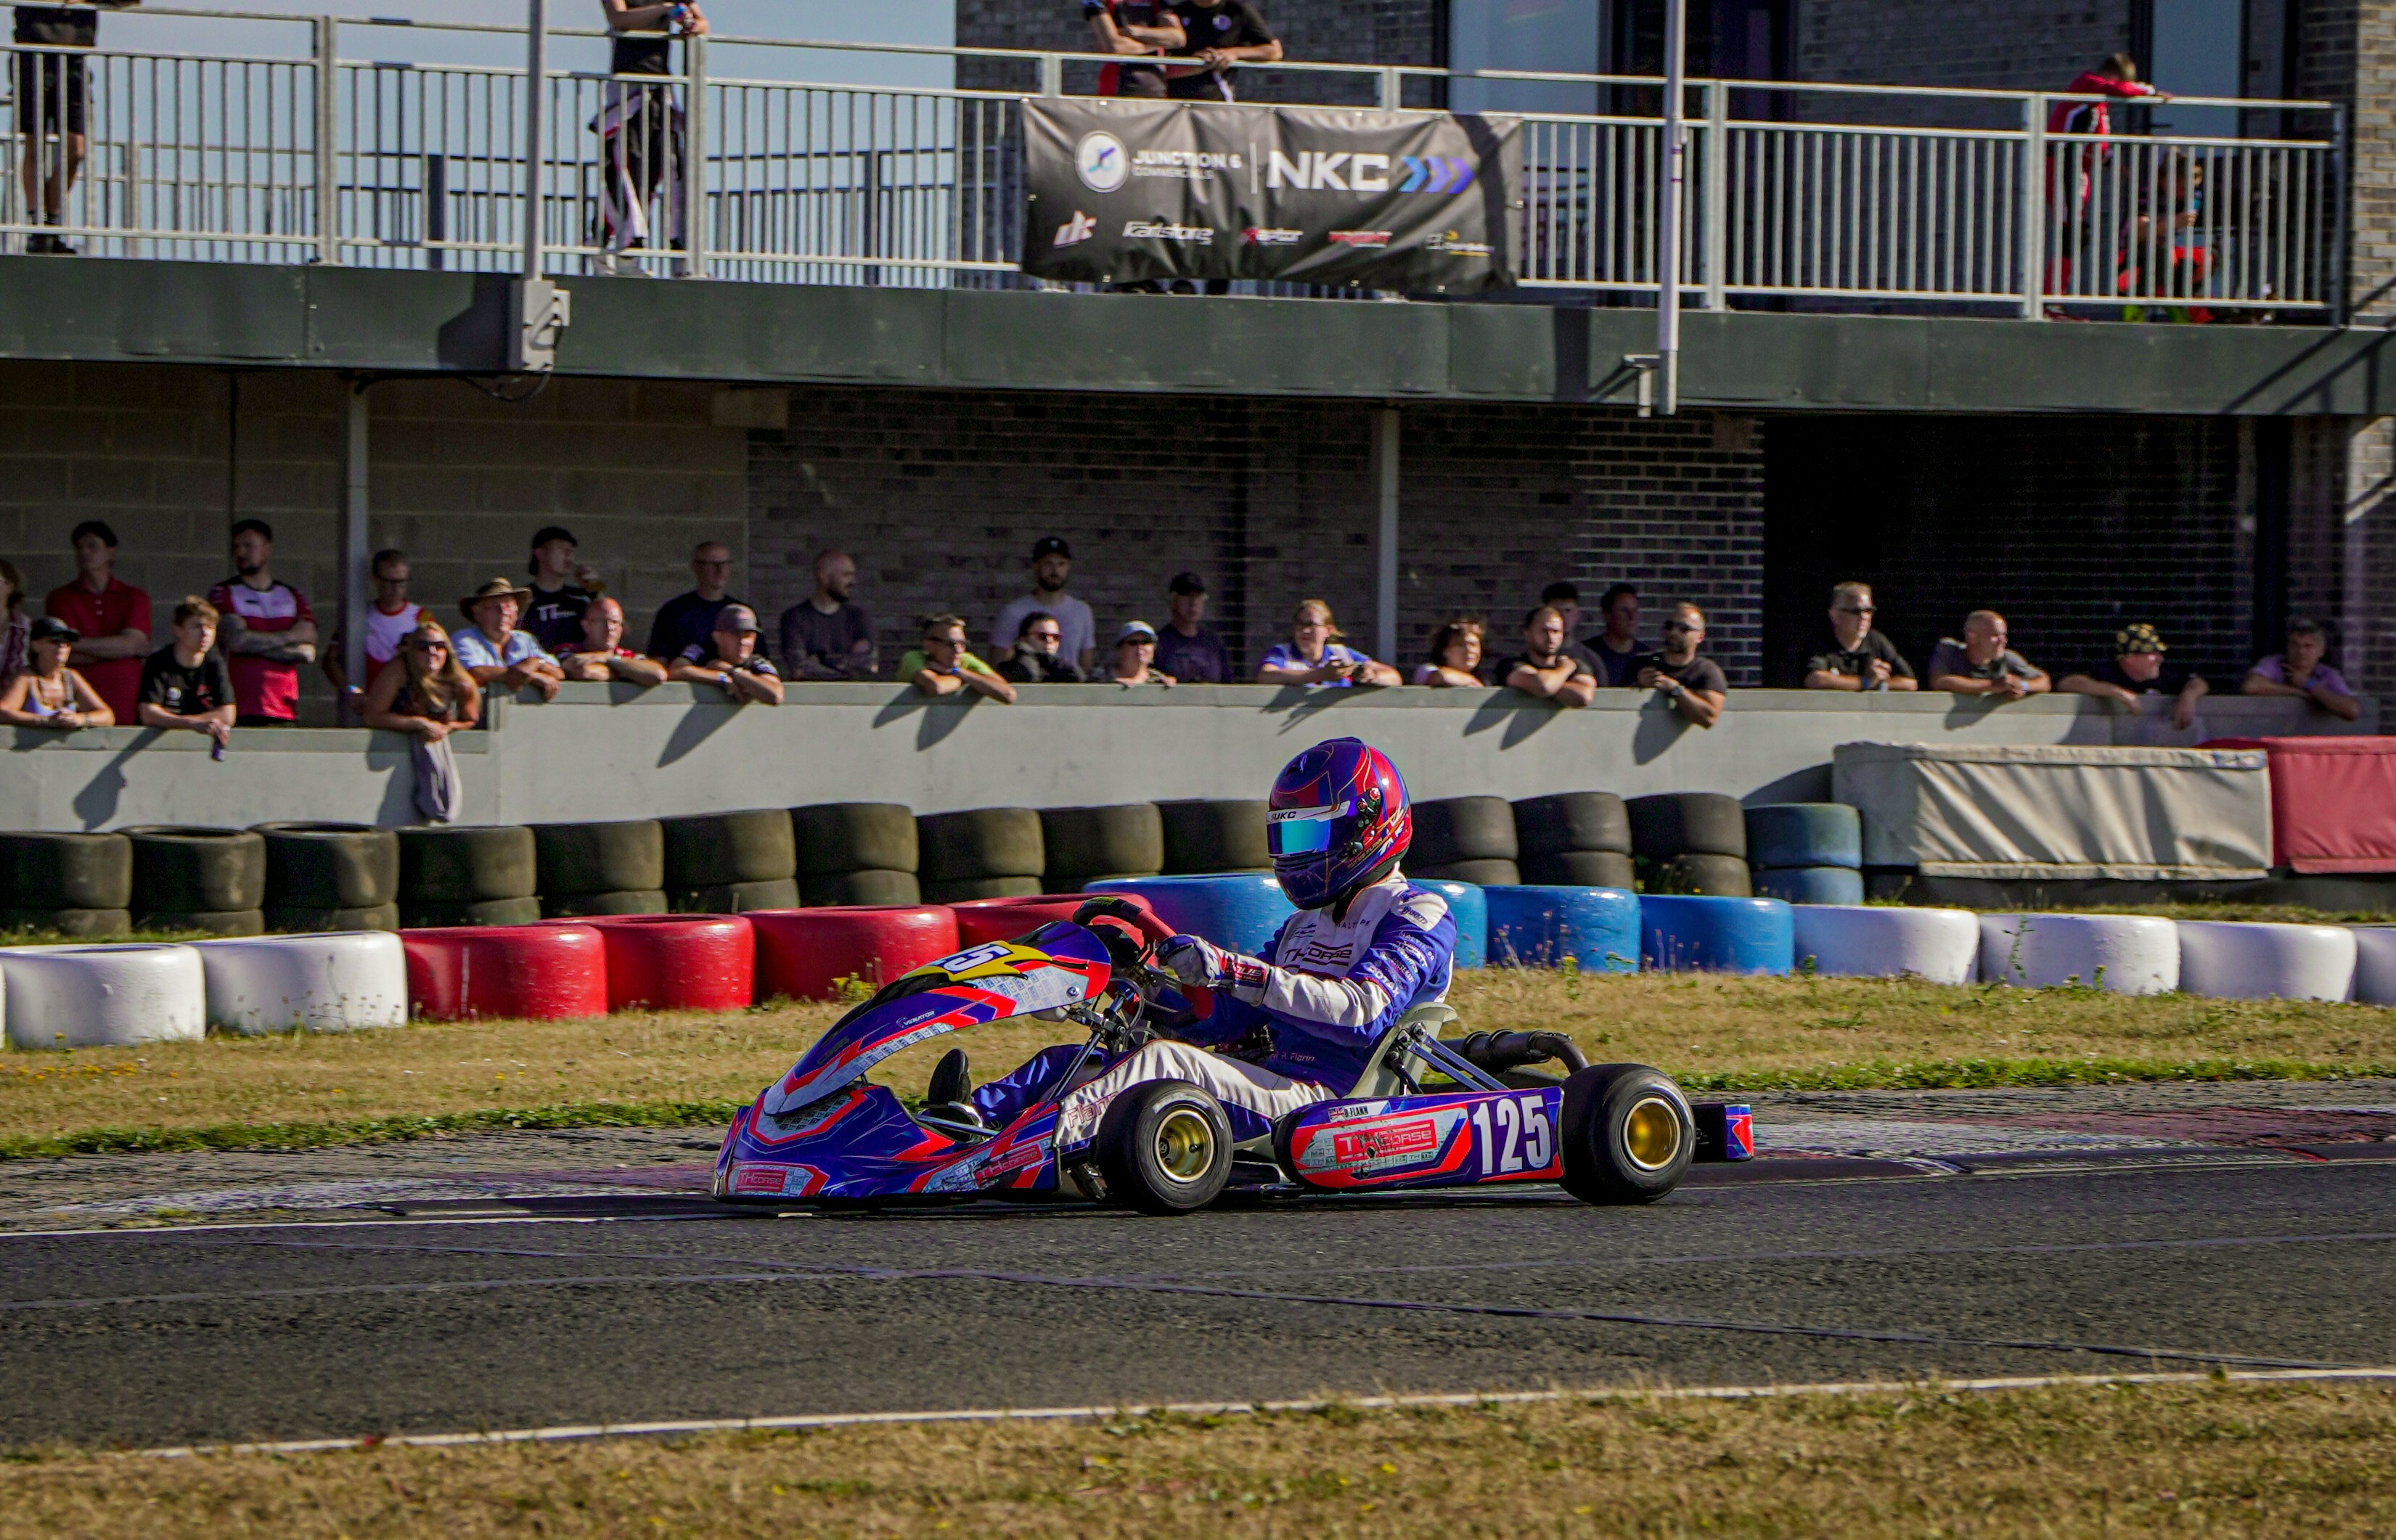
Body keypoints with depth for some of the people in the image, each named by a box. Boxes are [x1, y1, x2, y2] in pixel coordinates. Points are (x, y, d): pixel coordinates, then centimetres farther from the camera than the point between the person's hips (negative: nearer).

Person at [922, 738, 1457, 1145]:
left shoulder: (1421, 918, -1)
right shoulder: (1307, 925, 29)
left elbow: (1363, 1010, -20)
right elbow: (1226, 1018, 22)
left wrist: (1236, 971, -28)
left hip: (1324, 1102, -9)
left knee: (1167, 1064, -32)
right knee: (1069, 1061, -5)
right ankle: (975, 1117, -33)